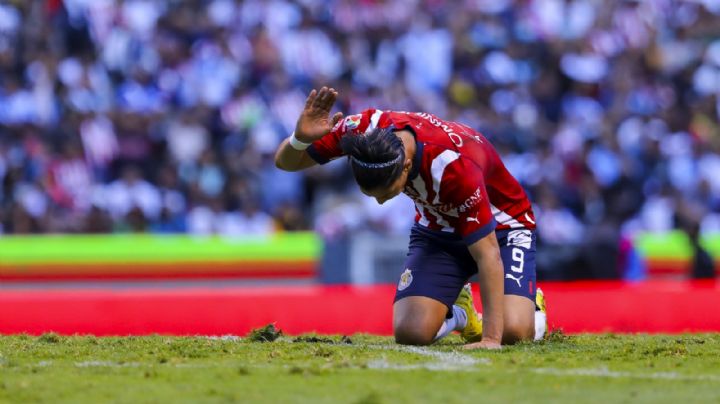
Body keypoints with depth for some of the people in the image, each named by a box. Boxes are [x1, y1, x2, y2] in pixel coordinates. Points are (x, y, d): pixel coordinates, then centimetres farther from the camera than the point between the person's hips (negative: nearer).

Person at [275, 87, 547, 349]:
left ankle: (531, 302, 13)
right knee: (410, 333, -19)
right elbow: (285, 161, -15)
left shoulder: (453, 166, -41)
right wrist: (300, 138, -40)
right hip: (436, 228, 4)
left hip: (500, 226, -4)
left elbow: (488, 254, -35)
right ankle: (458, 313, 18)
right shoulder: (367, 129, -27)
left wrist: (491, 338, -39)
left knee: (512, 330, -25)